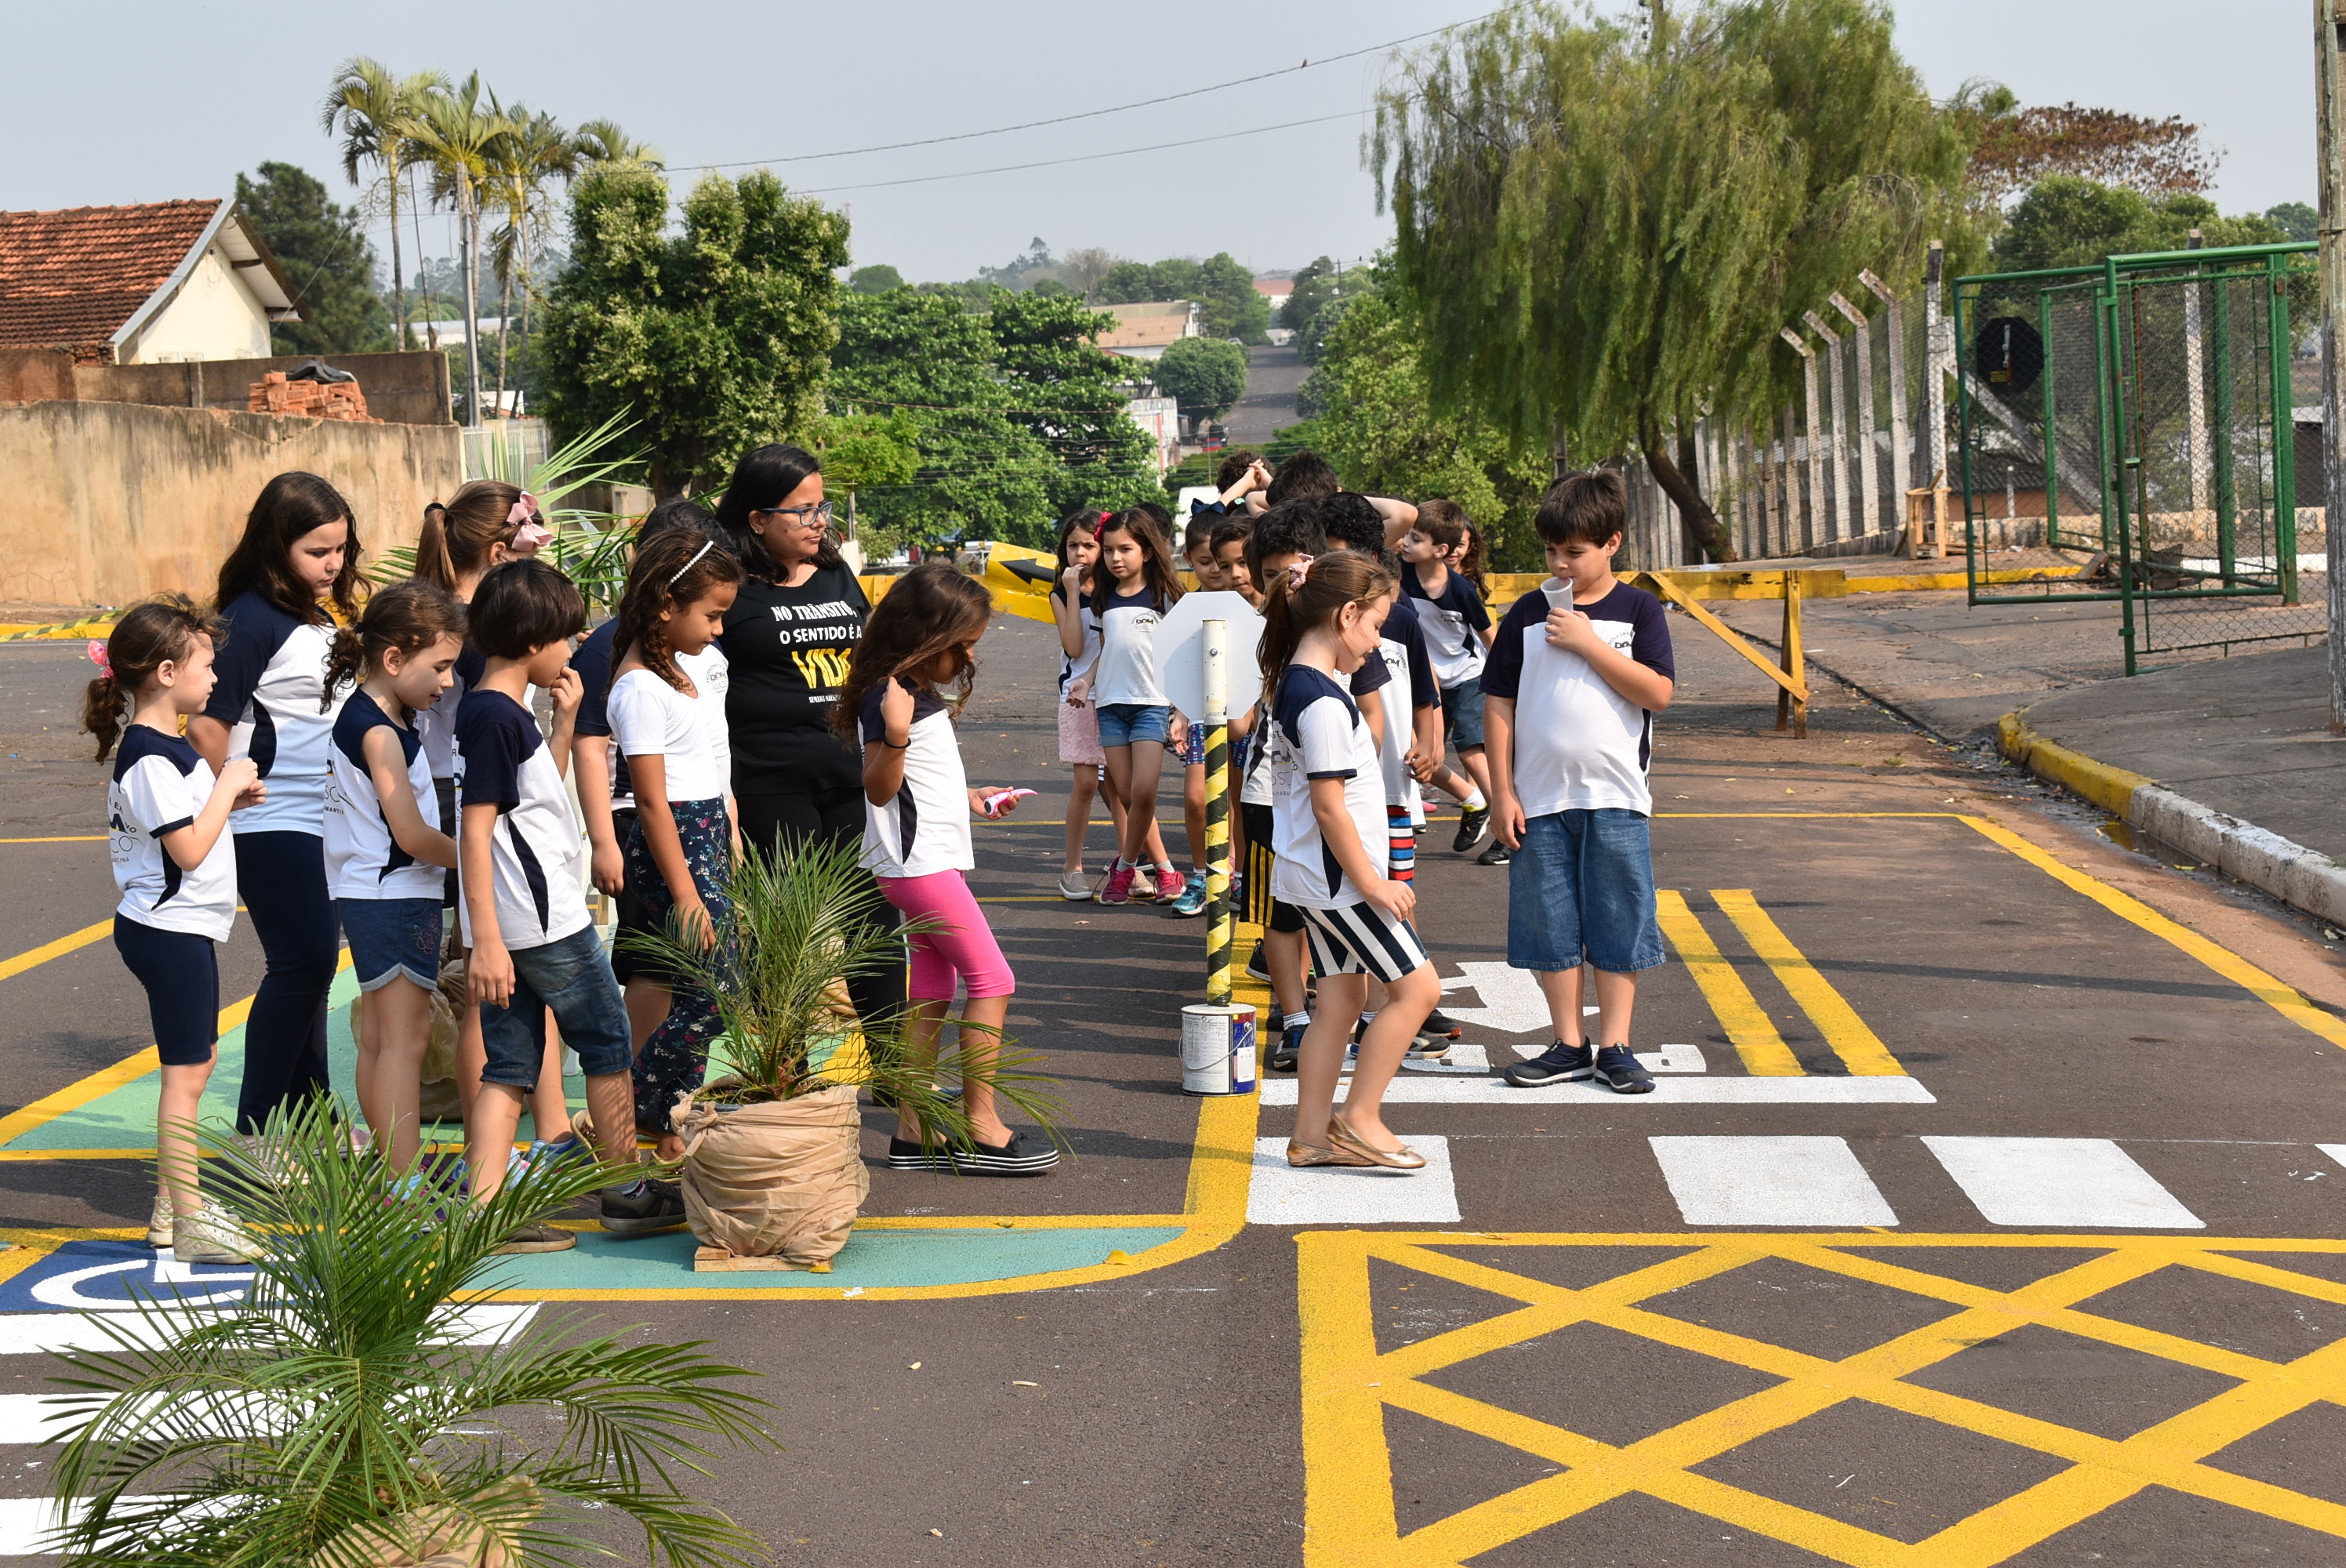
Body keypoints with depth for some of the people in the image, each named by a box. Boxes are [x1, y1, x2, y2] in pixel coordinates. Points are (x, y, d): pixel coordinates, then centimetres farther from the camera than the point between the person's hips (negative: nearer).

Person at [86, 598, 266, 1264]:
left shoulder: (165, 746, 12)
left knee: (193, 1064, 17)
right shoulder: (150, 758, -20)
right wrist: (227, 787, -14)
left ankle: (173, 1202, 26)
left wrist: (229, 795, 7)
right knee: (186, 1071, -5)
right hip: (171, 930, -11)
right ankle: (188, 1221, 0)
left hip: (182, 928, 11)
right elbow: (189, 850, -23)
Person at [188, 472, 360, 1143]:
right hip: (274, 826, -9)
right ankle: (256, 1130, -1)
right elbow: (208, 725, -18)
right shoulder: (254, 618, -15)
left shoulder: (321, 615, 12)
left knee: (312, 963, 14)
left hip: (323, 820, 9)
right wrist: (235, 801, -9)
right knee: (302, 962, -10)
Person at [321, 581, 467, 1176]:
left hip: (373, 896, 10)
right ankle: (405, 1185, -10)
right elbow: (412, 836, -20)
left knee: (379, 1037, 13)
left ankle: (395, 1166, 22)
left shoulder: (376, 718, 11)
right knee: (404, 1038, -10)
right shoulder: (378, 731, -18)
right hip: (394, 896, -10)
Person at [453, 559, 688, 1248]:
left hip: (514, 929, 9)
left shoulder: (502, 713, 13)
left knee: (510, 1068, 8)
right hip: (546, 924, -9)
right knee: (608, 1047, 6)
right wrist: (485, 938, -23)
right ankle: (625, 1194, 17)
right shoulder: (494, 717, -16)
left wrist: (565, 718, 18)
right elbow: (474, 830, -20)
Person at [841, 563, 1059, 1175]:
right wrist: (895, 731, -35)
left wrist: (969, 797, 22)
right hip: (917, 862, -10)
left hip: (936, 859, 10)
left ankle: (913, 1133, 13)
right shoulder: (884, 696, -15)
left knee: (932, 996, 10)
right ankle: (981, 1130, -5)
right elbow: (880, 787, -21)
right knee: (992, 980, -9)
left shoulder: (925, 691, 15)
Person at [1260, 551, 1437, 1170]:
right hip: (1338, 877, -10)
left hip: (1316, 878, 10)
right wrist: (1371, 882, -16)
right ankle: (1358, 1119, 2)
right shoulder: (1324, 703, -21)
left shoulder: (1294, 684, 10)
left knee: (1341, 1000, 13)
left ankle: (1312, 1134, 17)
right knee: (1416, 987, -3)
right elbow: (1329, 803, -22)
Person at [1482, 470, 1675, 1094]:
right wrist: (1502, 793, 0)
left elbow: (1658, 693, -12)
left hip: (1615, 796, -2)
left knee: (1618, 925, 3)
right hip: (1540, 798, 2)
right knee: (1550, 926, 6)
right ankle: (1568, 1047, 17)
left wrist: (1587, 643, -16)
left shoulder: (1638, 609, 0)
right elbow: (1498, 704, 5)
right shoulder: (1528, 614, 5)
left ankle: (1614, 1047, 12)